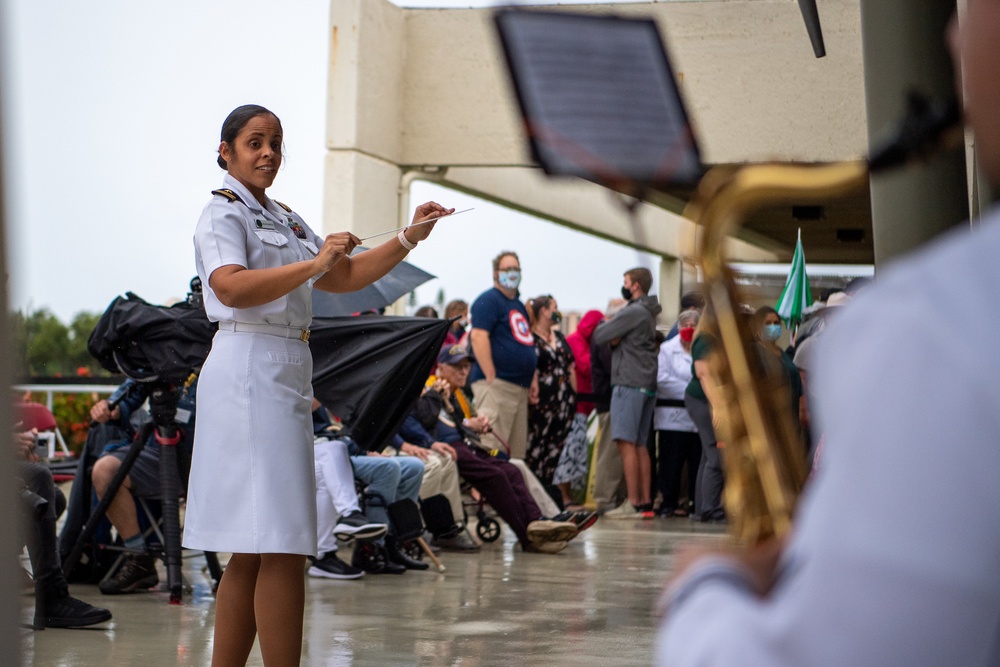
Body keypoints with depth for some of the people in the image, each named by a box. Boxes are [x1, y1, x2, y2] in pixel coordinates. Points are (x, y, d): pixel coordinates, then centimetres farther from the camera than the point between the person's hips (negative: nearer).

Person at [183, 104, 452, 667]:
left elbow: (346, 276, 22)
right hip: (251, 370, -9)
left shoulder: (285, 219, 23)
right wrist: (312, 264, -28)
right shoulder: (224, 213, -3)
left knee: (253, 551, 9)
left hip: (286, 376, 9)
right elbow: (231, 287, -21)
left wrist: (410, 238, 11)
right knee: (283, 549, -13)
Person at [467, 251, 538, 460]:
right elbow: (478, 336, -17)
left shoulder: (519, 305, 23)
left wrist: (533, 377, 17)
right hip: (497, 385, -9)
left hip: (520, 387, 9)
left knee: (517, 451, 8)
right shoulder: (489, 300, -6)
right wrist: (491, 378, -20)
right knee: (492, 450, -14)